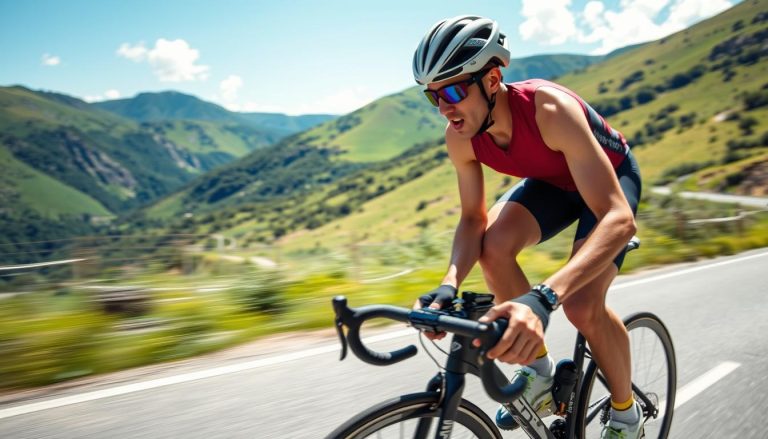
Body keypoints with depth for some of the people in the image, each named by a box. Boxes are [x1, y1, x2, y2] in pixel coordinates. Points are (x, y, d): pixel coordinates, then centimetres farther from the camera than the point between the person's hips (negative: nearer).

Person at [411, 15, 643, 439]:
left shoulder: (549, 109, -40)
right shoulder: (460, 136, -22)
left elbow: (618, 219, -46)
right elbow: (473, 220, -16)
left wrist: (541, 297, -61)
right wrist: (449, 285, -37)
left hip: (612, 175, -4)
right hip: (552, 181, 5)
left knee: (582, 305, -23)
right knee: (494, 245, -26)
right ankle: (541, 373, -2)